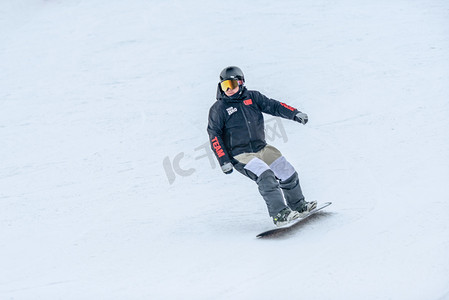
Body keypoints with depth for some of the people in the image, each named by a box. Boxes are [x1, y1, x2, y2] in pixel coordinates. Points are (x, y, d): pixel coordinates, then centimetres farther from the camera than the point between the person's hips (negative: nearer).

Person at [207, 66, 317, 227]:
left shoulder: (252, 97, 7)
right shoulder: (218, 109, -3)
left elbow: (272, 105, 5)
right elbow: (214, 136, -7)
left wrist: (295, 114, -10)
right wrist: (224, 161, -16)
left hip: (261, 148, 5)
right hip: (240, 155, -5)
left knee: (288, 173, 5)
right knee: (265, 176, -28)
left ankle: (298, 206, 26)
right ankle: (279, 214, -29)